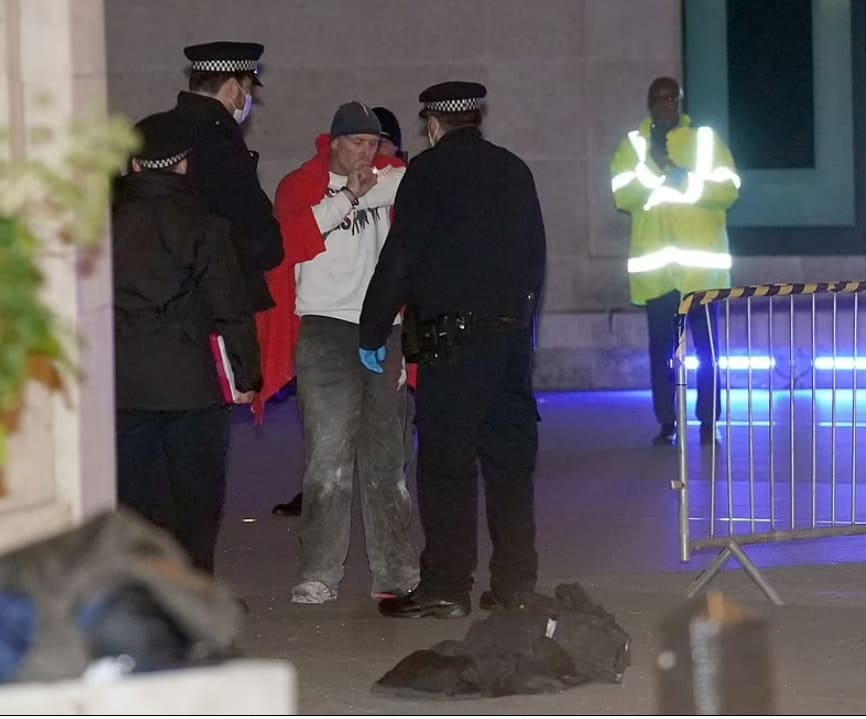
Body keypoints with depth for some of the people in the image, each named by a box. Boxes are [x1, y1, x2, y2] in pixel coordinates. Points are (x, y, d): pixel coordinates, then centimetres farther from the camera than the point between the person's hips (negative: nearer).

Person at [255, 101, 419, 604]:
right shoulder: (301, 185, 0)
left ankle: (396, 570, 14)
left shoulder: (390, 177, 13)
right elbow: (291, 235, -16)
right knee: (329, 458, -10)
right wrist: (348, 195, -19)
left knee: (386, 457, 9)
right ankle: (320, 576, -10)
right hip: (326, 330, -4)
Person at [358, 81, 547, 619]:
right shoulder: (515, 170, 12)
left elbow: (399, 261, -7)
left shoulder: (428, 172, -5)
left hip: (454, 334, -6)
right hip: (513, 330, 6)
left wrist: (373, 333, 1)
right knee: (511, 457, 10)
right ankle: (516, 581, 13)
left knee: (446, 462, -3)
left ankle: (446, 586, -4)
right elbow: (536, 256, 17)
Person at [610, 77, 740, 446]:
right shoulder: (633, 144, 10)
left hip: (701, 260, -1)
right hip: (655, 262, 1)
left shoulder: (705, 139, 7)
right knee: (661, 345, 1)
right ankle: (666, 422, 5)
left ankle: (709, 422, 3)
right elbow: (622, 196, -1)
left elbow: (728, 188, -3)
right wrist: (651, 166, -15)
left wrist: (683, 177, -14)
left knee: (706, 345, -1)